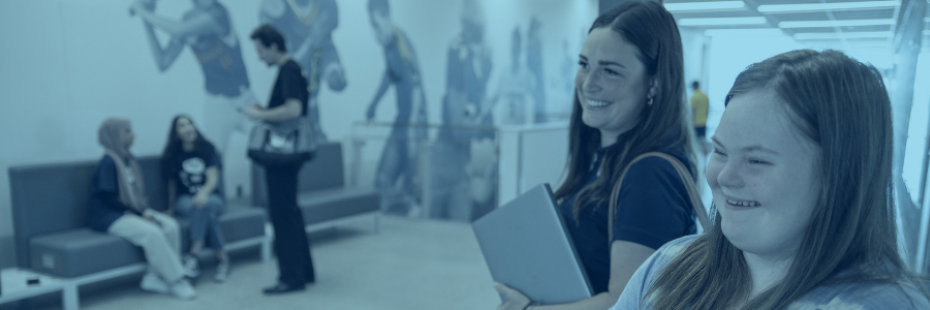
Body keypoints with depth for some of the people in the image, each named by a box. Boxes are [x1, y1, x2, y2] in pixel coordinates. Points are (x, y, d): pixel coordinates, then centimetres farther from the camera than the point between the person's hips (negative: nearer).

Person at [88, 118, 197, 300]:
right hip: (109, 217, -8)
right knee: (151, 232, -31)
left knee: (171, 226, -16)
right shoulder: (107, 163, -12)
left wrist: (145, 210, -2)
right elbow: (109, 199, -16)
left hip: (133, 211, 8)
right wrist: (139, 213, -16)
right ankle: (176, 281, -22)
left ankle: (154, 278, -14)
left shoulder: (128, 160, 12)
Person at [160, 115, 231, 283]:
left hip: (212, 198, 0)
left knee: (202, 204, -37)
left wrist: (203, 193, -32)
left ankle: (193, 256, -40)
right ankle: (222, 257, -36)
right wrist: (171, 208, 6)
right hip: (185, 199, 0)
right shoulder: (172, 154, 2)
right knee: (204, 211, -35)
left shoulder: (207, 149, -1)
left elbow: (213, 179, -12)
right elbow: (172, 184, 7)